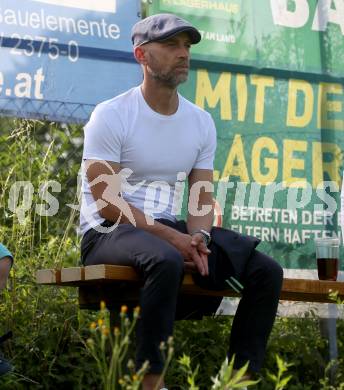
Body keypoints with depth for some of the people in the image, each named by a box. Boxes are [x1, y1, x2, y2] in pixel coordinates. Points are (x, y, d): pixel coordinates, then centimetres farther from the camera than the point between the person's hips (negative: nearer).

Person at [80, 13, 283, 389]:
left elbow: (201, 198, 8)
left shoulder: (201, 122, 10)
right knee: (166, 260, -41)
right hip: (108, 232, -6)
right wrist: (172, 237, -22)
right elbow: (107, 201, -14)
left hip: (172, 231, 6)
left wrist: (197, 237, -15)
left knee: (266, 270, -11)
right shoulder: (111, 115, -8)